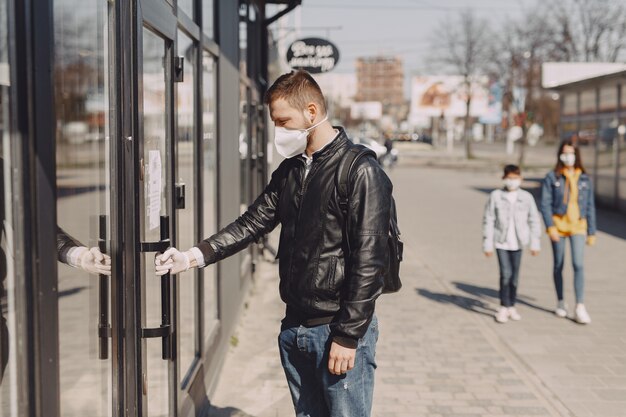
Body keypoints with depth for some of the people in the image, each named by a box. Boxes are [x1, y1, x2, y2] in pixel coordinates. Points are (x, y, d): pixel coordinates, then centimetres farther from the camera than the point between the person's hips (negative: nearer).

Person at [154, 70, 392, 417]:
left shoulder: (360, 172, -13)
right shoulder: (289, 170, 11)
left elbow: (368, 261, -16)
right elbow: (253, 222, 10)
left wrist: (347, 336, -17)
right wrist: (193, 257, -2)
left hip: (339, 331, -7)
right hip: (294, 329, 7)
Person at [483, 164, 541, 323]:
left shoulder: (526, 197, 0)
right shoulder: (496, 196, -4)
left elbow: (534, 221, 6)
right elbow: (488, 220, -2)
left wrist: (535, 244, 4)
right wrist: (487, 244, -3)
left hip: (517, 243, 2)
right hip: (501, 242, -2)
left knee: (514, 276, 8)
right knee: (505, 274, -11)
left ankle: (511, 306, 22)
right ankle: (503, 307, 1)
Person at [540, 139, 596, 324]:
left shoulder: (585, 179, 6)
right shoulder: (552, 178, -1)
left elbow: (590, 207, 10)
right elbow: (545, 204, -4)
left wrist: (592, 232, 9)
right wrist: (550, 226, -15)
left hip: (578, 225, 1)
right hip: (558, 224, -1)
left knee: (579, 265, -12)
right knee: (559, 265, 9)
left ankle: (580, 307, -12)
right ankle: (560, 302, 24)